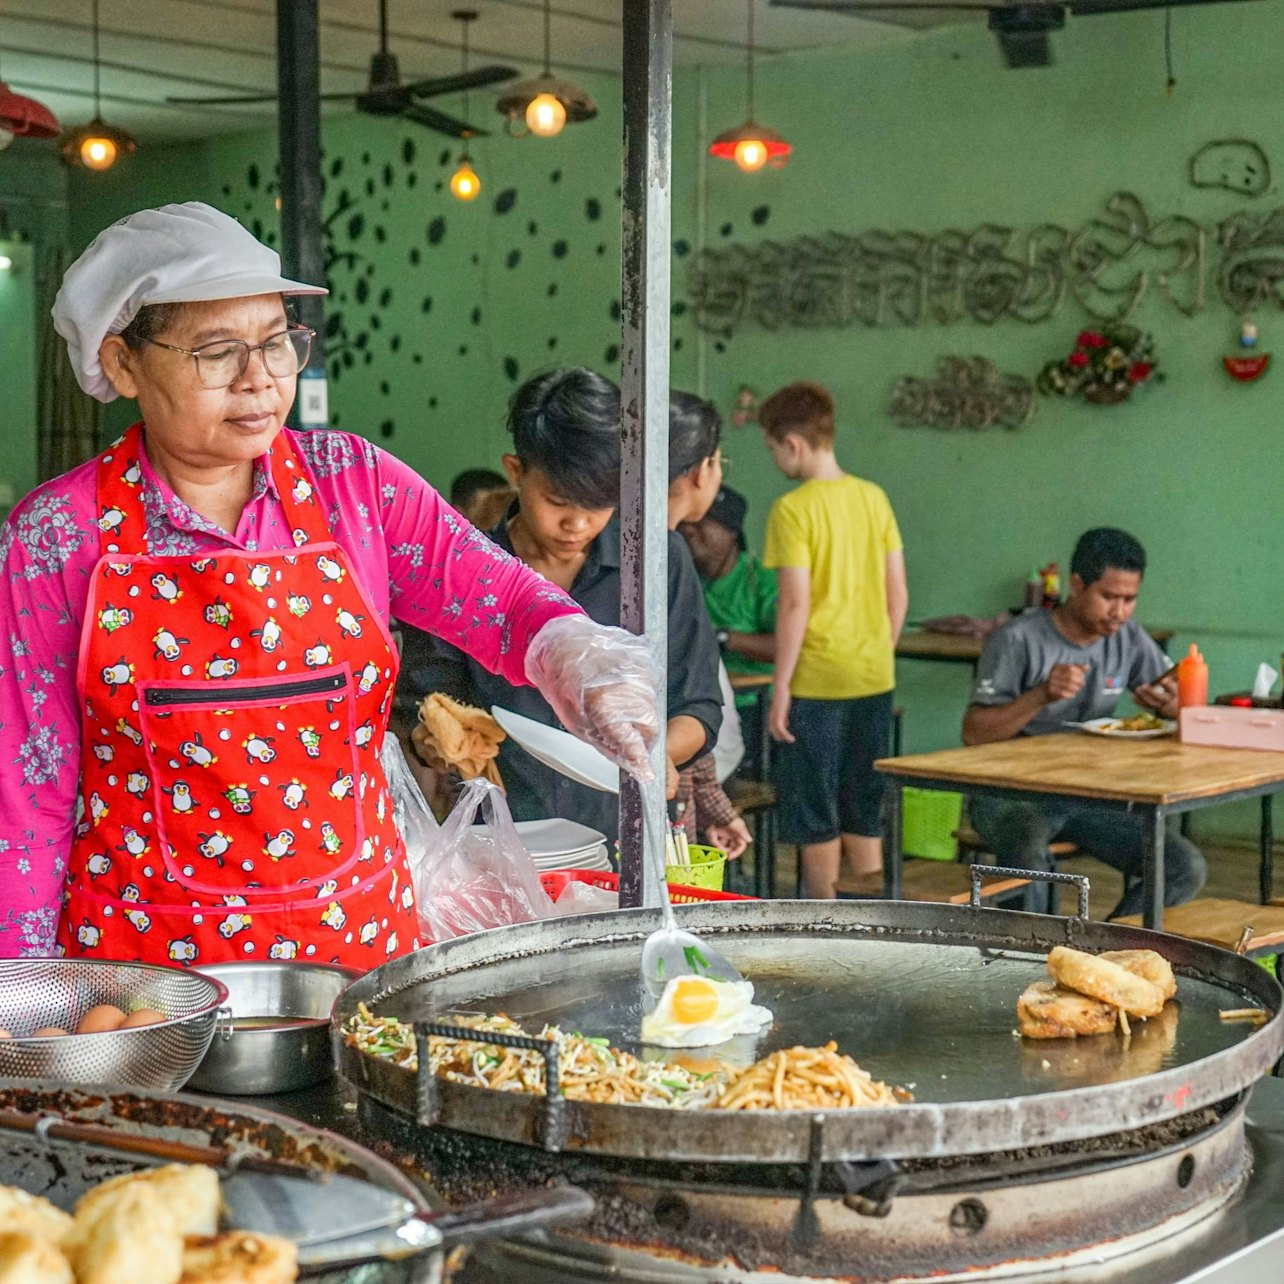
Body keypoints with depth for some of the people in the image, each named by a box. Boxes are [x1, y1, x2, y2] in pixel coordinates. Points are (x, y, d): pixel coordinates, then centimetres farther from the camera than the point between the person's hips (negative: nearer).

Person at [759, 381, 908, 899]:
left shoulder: (792, 510, -13)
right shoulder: (874, 498, 6)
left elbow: (796, 604, -17)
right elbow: (898, 593, 8)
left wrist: (780, 688, -11)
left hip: (817, 681, -6)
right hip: (874, 679, 6)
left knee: (814, 817, 6)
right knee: (863, 813, 15)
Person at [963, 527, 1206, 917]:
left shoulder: (1129, 638, 5)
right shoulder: (1018, 640, -12)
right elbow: (973, 732, -15)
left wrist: (1170, 704, -15)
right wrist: (1042, 695, -29)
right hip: (1010, 794, -6)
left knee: (1186, 868, -13)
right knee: (1028, 865, -39)